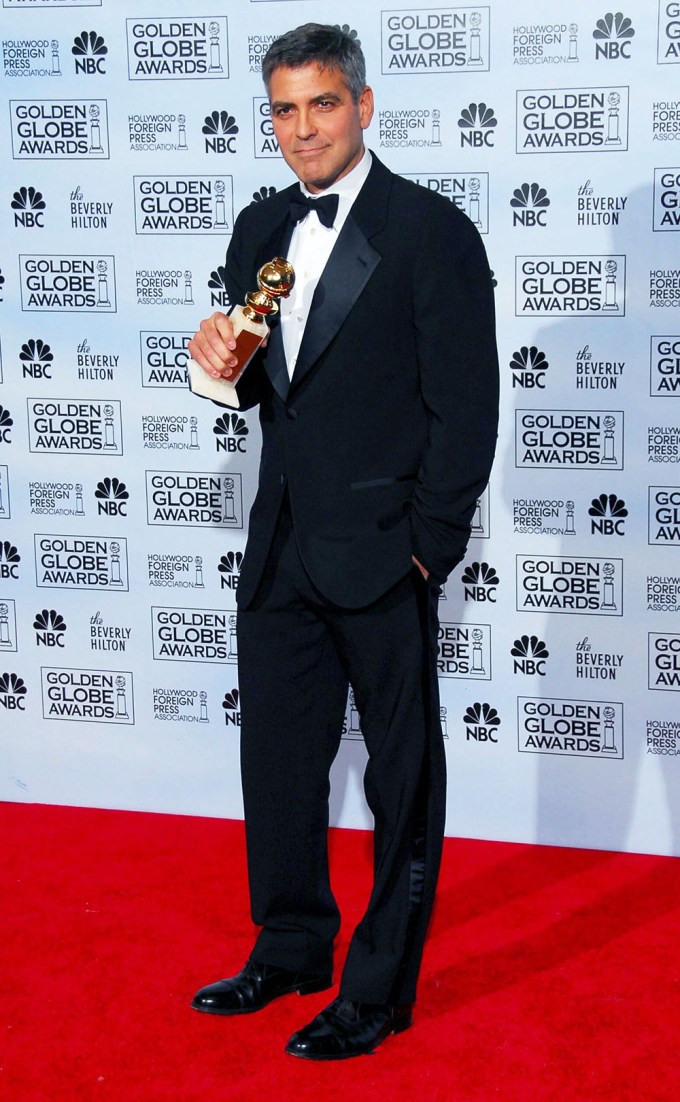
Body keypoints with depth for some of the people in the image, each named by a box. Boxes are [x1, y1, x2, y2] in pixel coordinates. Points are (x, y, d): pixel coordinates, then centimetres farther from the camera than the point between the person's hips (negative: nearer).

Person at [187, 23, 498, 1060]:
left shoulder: (432, 230, -9)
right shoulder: (262, 229, 11)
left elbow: (467, 405, -11)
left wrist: (428, 543, -13)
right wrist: (224, 358, -6)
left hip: (380, 550, -7)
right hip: (282, 547, 7)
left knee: (401, 773, 6)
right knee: (277, 756, 16)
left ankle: (381, 986, 18)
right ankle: (291, 949, 34)